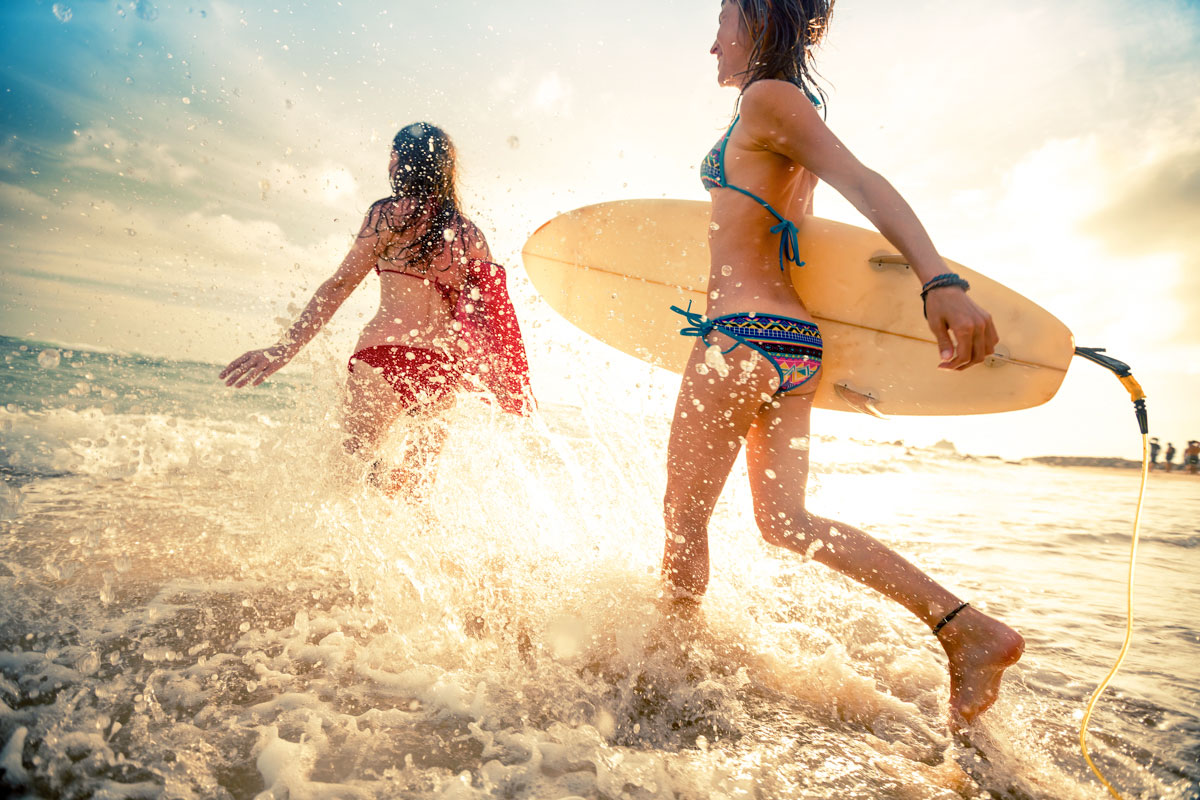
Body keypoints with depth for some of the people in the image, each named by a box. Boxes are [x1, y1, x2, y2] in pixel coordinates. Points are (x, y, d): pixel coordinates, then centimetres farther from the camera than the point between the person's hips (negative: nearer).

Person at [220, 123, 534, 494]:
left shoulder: (391, 213, 3)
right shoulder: (471, 234, 15)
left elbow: (340, 285, -4)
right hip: (445, 369, 5)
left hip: (386, 355, -5)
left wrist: (288, 346, -6)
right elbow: (490, 315, 11)